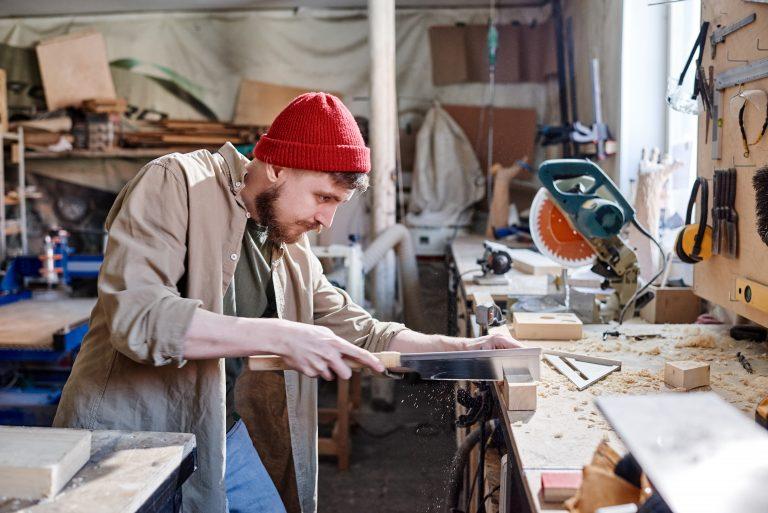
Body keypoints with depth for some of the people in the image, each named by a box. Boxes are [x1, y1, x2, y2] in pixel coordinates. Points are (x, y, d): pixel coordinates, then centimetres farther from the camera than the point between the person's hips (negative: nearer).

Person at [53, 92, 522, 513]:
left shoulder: (294, 250, 5)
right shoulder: (175, 183, -17)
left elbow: (361, 332, 12)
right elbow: (135, 316, -30)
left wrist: (462, 348, 1)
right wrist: (280, 336, -32)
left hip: (218, 432, 7)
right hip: (126, 431, -6)